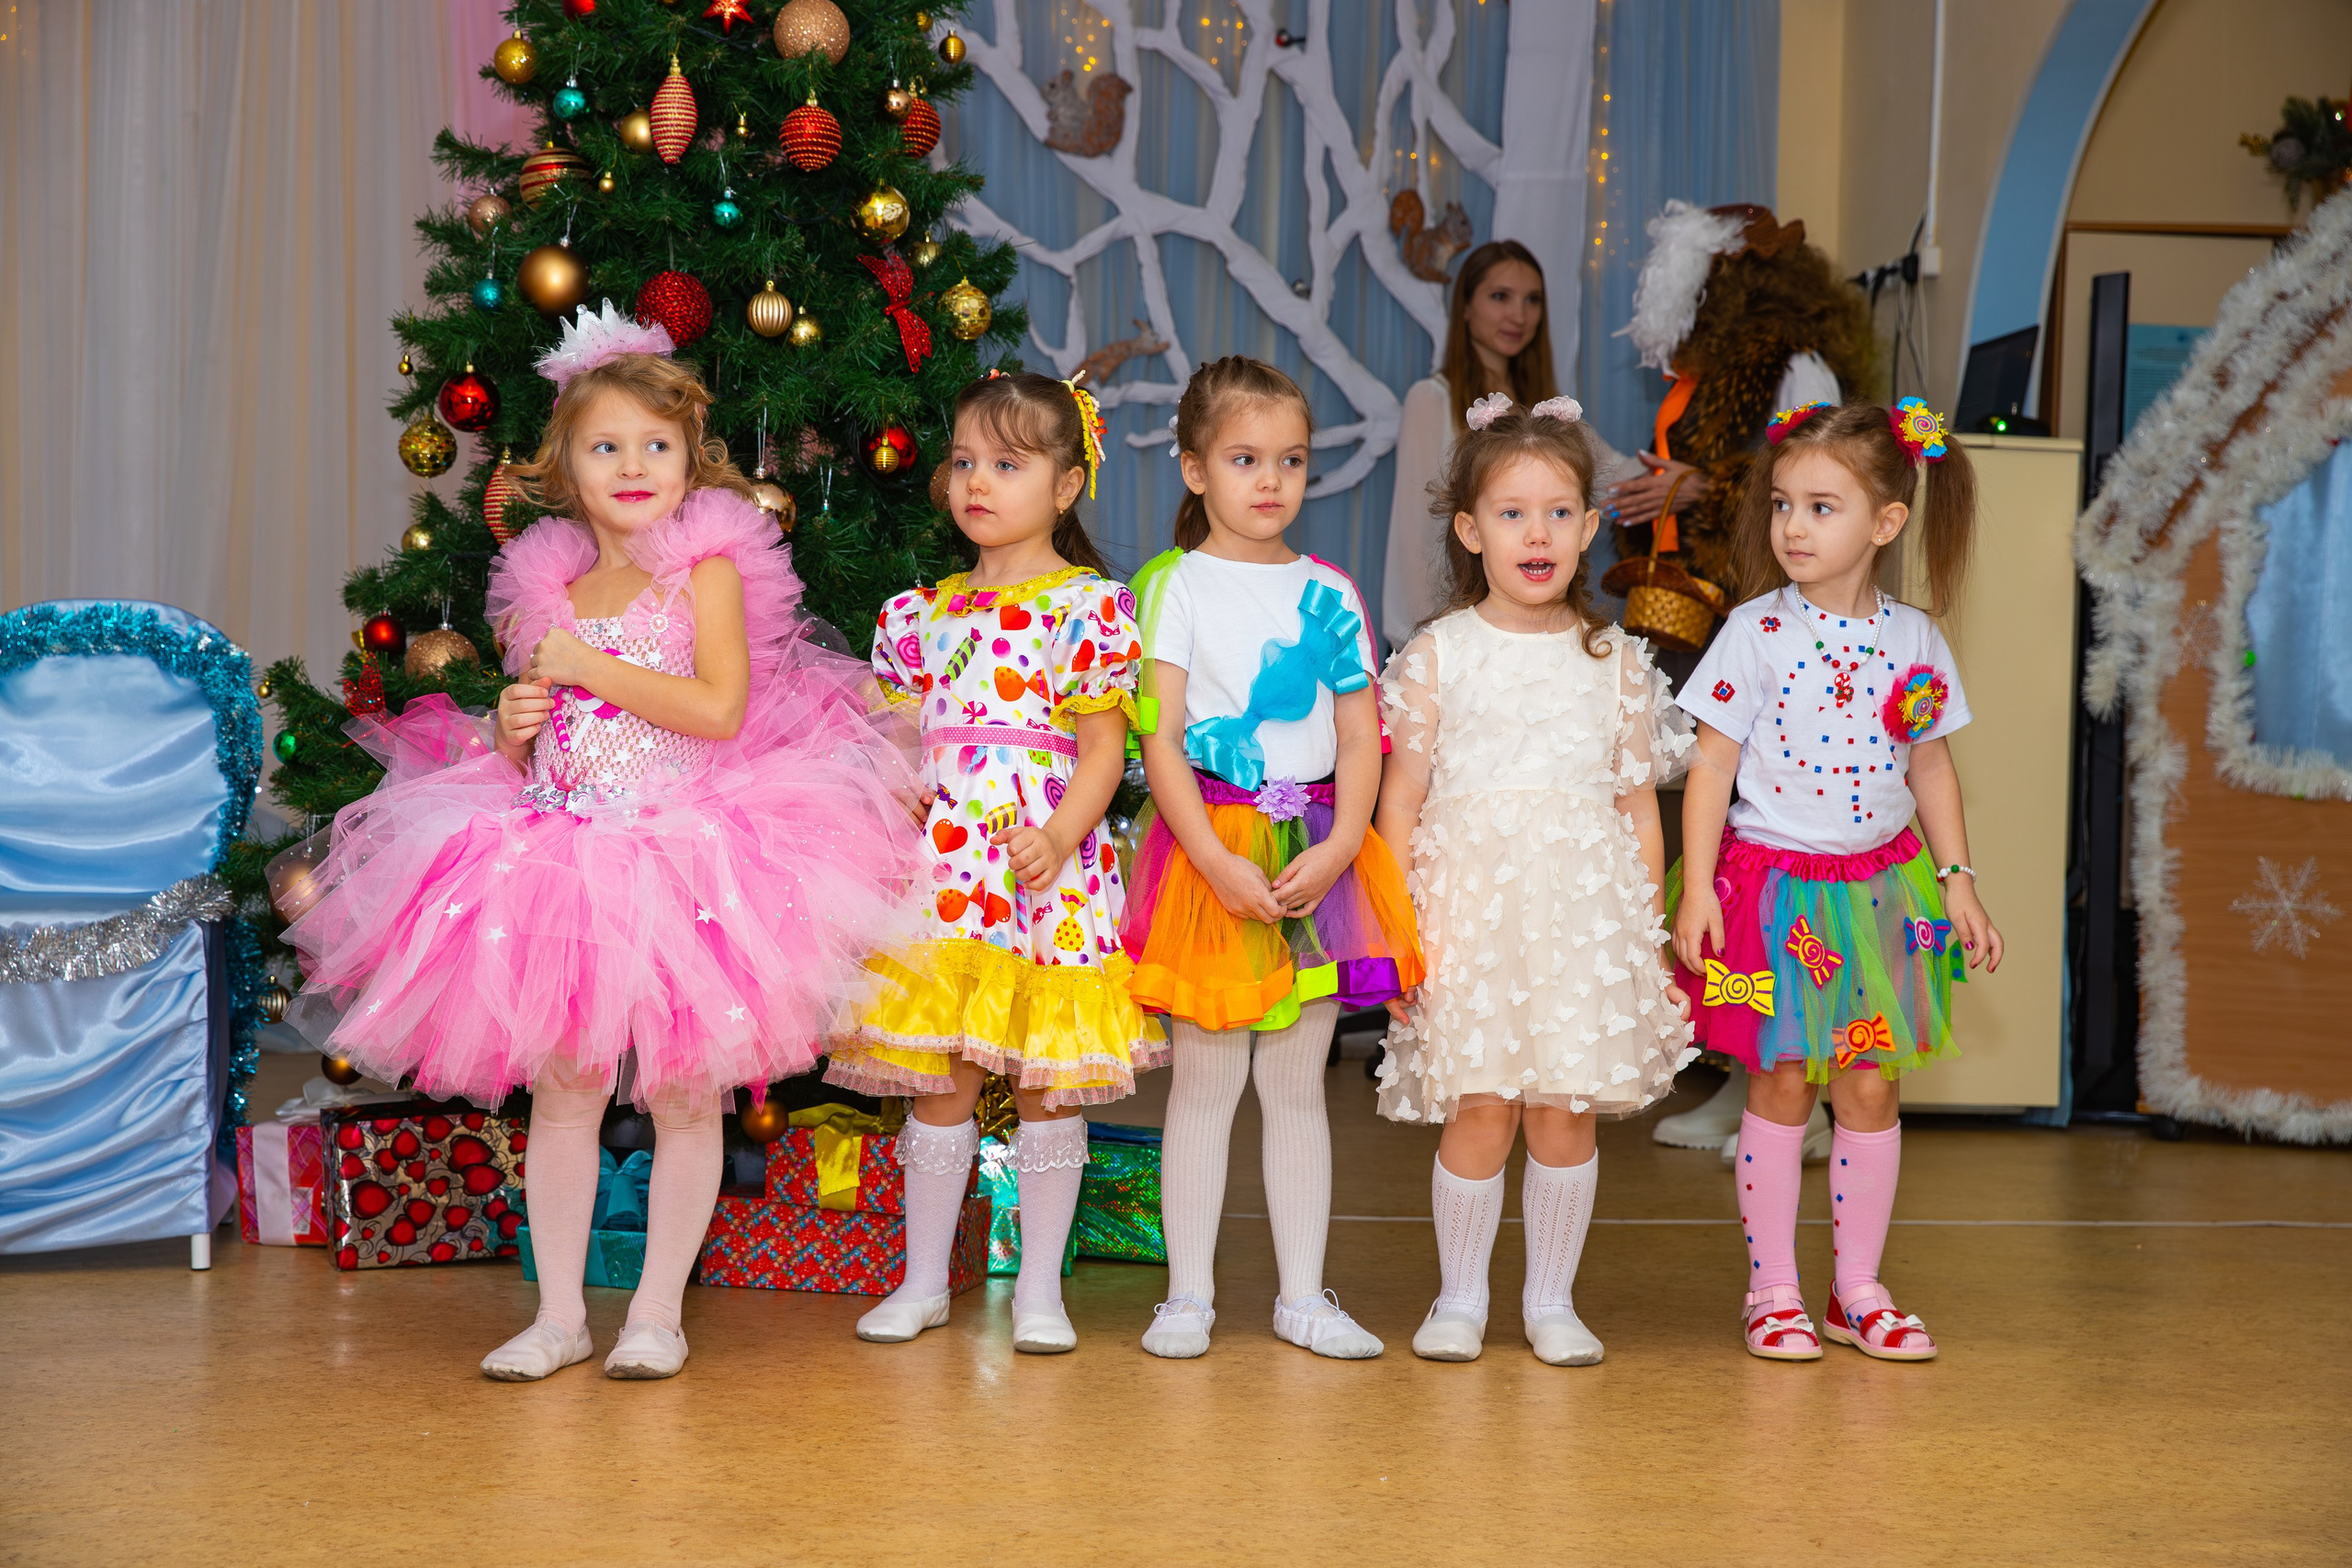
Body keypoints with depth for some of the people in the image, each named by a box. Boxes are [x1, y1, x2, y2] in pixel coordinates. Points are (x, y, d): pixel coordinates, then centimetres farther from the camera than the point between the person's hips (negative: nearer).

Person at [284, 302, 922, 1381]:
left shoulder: (707, 564, -3)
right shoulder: (548, 585, 10)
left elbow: (720, 706, -17)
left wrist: (590, 667, -13)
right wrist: (512, 727, -3)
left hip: (678, 859, -4)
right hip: (562, 862, 4)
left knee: (681, 1089, 2)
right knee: (560, 1087, 5)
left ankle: (657, 1313, 13)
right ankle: (559, 1313, 14)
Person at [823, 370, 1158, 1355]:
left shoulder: (1090, 607, -1)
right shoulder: (924, 613, 13)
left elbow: (1103, 750, -5)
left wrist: (1058, 839, -18)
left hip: (1048, 870, -4)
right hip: (940, 867, 4)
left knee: (1046, 1083, 2)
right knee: (940, 1079, 6)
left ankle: (1039, 1288, 13)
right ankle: (923, 1280, 17)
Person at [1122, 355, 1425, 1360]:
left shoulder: (1328, 593, 9)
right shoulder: (1174, 587, -1)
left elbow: (1362, 739, 7)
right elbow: (1159, 739, -7)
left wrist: (1337, 849, -9)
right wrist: (1220, 861, -17)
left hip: (1315, 853, 3)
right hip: (1206, 844, -3)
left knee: (1297, 1083, 8)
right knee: (1207, 1079, 1)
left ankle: (1303, 1294, 15)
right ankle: (1189, 1295, 10)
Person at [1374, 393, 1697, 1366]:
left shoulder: (1616, 661, 8)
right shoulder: (1440, 654, 2)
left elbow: (1640, 810, 11)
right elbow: (1401, 802, 3)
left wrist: (1650, 936, 8)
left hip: (1586, 909, 2)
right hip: (1471, 898, -2)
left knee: (1567, 1112, 2)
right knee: (1480, 1108, -5)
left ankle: (1551, 1299, 17)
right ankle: (1460, 1297, 12)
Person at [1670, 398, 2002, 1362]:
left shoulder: (1913, 639, 2)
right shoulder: (1758, 631, -8)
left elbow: (1931, 766, 13)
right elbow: (1712, 762, -7)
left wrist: (1956, 879, 9)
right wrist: (1697, 886, -12)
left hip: (1878, 888, 3)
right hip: (1775, 885, -3)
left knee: (1870, 1088, 7)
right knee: (1780, 1087, 4)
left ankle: (1858, 1289, 19)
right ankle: (1771, 1290, 14)